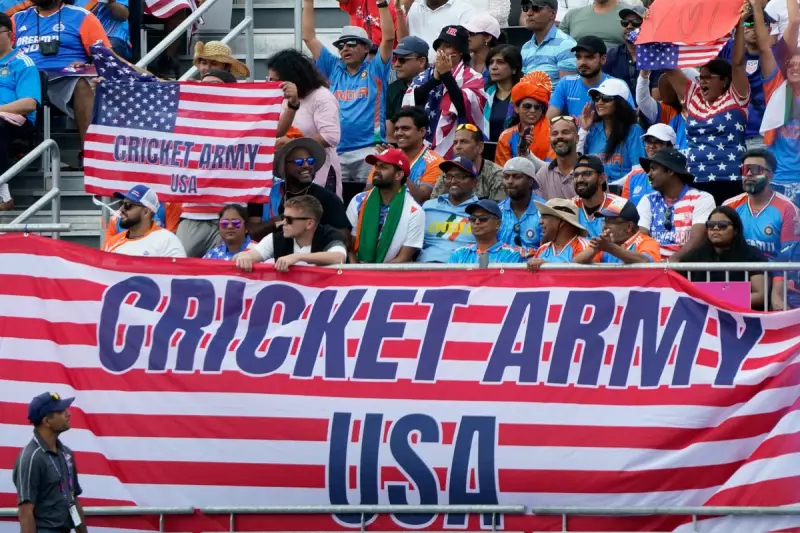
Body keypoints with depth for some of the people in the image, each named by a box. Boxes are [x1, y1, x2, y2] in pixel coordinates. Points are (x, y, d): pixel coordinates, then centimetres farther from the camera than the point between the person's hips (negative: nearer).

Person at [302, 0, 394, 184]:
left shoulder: (375, 70, 8)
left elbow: (388, 37, -3)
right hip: (335, 152, 4)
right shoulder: (334, 69, 17)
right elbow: (309, 38, 17)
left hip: (369, 151, -4)